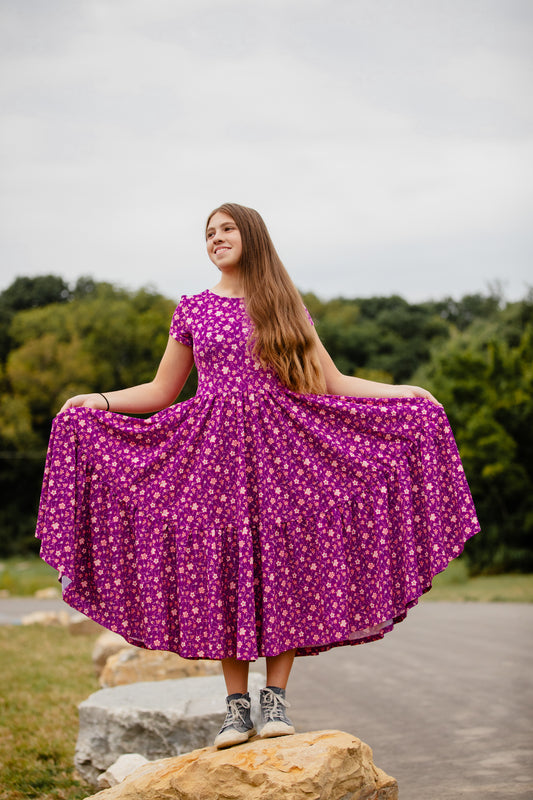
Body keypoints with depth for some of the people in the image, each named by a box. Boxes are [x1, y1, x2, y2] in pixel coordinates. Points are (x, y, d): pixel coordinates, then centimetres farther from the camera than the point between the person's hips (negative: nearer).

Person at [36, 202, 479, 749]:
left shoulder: (286, 307, 10)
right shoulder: (192, 309, 11)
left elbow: (333, 383, 10)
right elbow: (162, 392, 13)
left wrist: (401, 392, 1)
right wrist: (101, 400, -1)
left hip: (279, 446, 0)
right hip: (214, 449, 0)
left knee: (282, 564, -6)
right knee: (221, 570, -4)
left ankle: (276, 697, 2)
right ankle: (236, 704, 2)